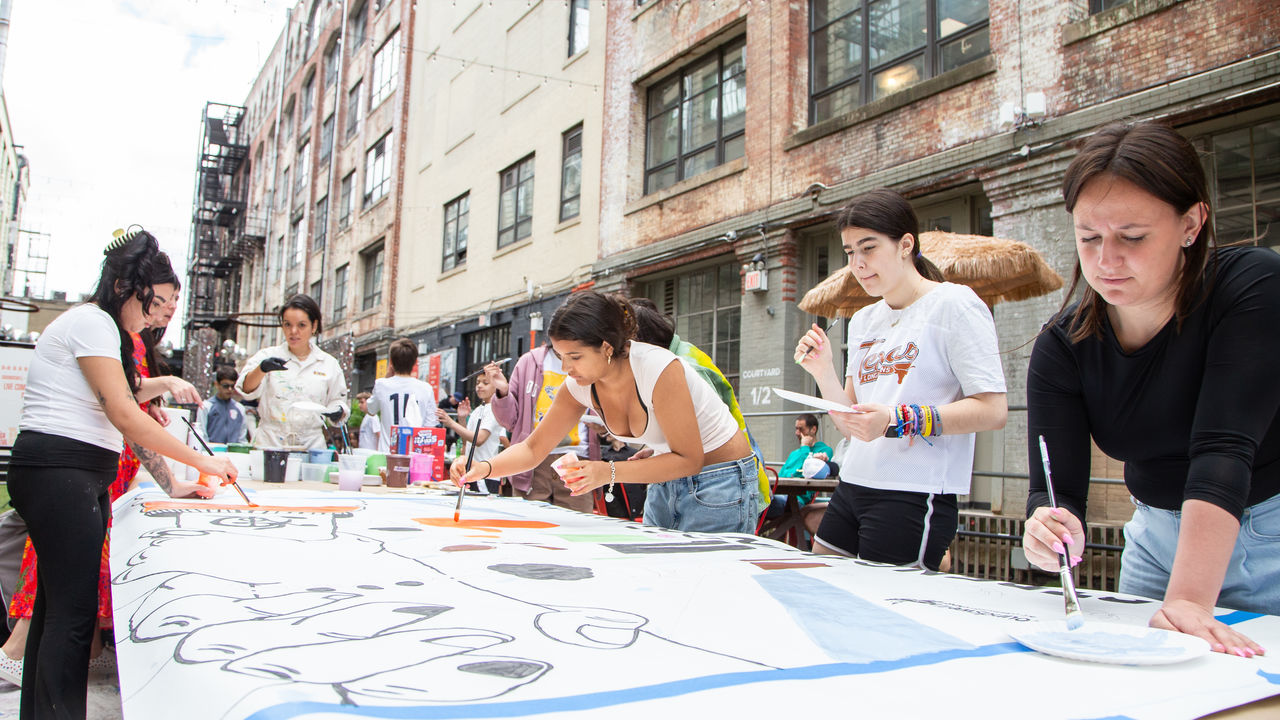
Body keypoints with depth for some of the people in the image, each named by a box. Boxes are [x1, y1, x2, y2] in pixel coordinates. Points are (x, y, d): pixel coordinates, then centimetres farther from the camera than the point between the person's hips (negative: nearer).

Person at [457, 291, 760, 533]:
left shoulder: (658, 369, -29)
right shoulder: (580, 386, -8)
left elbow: (688, 459, -24)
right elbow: (533, 448, 0)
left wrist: (609, 473, -32)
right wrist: (485, 468, -19)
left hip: (720, 482, -6)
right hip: (665, 485, 6)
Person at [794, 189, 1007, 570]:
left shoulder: (954, 303, -4)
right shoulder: (862, 320, 16)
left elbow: (993, 410, -14)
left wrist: (897, 420, -23)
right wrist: (823, 371, -2)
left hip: (914, 496, -7)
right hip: (851, 488, 7)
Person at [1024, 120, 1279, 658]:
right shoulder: (1062, 347, -13)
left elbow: (1222, 449, -33)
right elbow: (1057, 487, -18)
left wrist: (1188, 600, -42)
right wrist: (1053, 532, -42)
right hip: (1159, 537, 3)